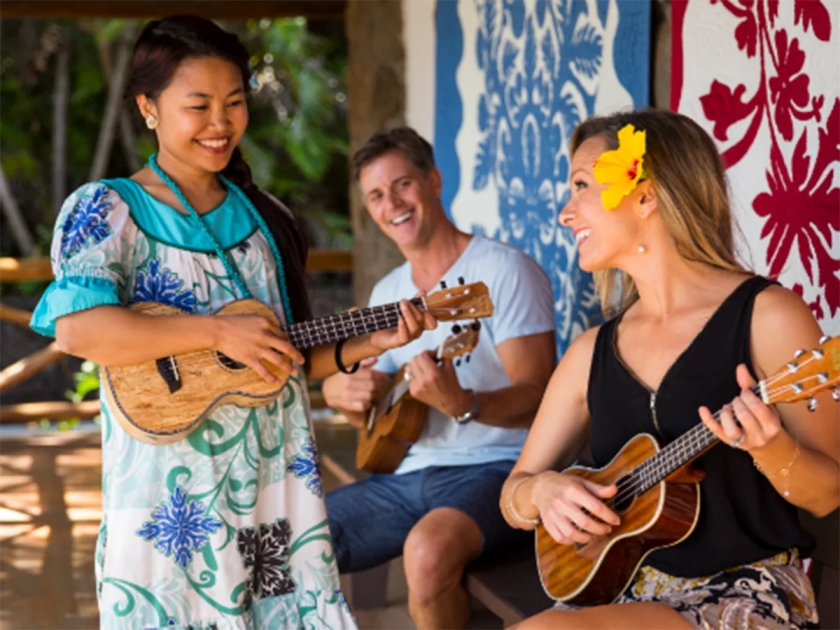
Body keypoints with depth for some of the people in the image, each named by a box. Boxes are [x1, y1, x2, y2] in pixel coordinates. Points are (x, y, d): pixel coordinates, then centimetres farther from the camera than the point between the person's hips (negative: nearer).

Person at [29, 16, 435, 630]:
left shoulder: (263, 216, 13)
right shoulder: (107, 210, -4)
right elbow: (76, 327, -21)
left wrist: (370, 343, 0)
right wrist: (219, 333, -21)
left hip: (276, 482, 5)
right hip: (172, 494, -5)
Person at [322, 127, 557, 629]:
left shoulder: (504, 270, -8)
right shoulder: (387, 292, 15)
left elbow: (537, 398, -15)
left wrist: (462, 405, -35)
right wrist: (342, 394, -5)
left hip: (493, 467, -7)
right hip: (407, 474, 7)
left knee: (429, 549, -36)